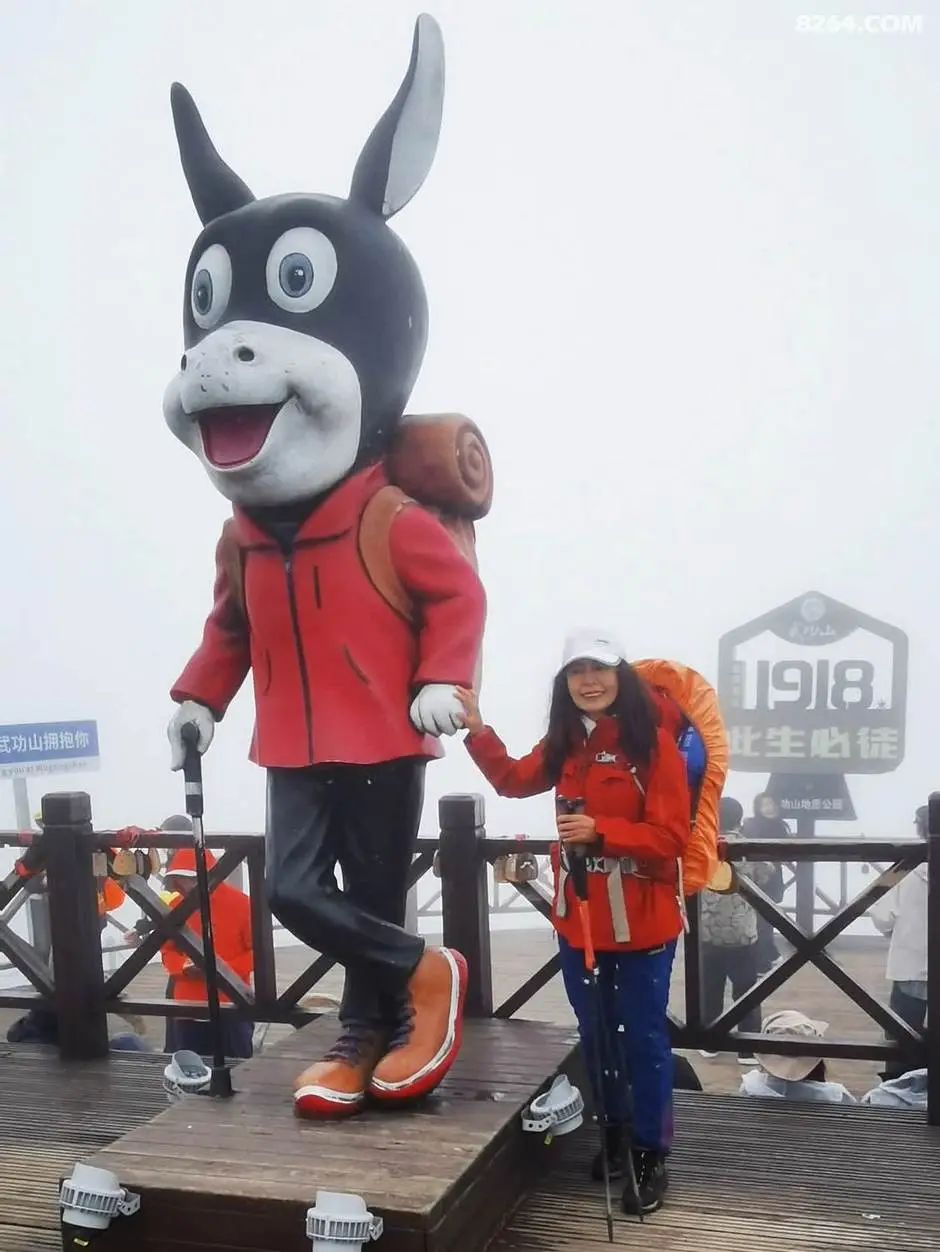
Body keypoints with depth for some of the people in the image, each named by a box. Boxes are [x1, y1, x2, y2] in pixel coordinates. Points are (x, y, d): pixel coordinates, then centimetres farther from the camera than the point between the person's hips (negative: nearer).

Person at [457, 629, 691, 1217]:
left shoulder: (654, 743, -16)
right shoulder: (564, 744, 4)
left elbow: (670, 837, -18)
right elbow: (515, 779, 18)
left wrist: (601, 830, -30)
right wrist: (478, 729, 5)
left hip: (641, 922, -6)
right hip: (579, 918, 6)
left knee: (643, 1037, 6)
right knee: (596, 1033, 18)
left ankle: (652, 1156, 21)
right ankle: (615, 1135, 36)